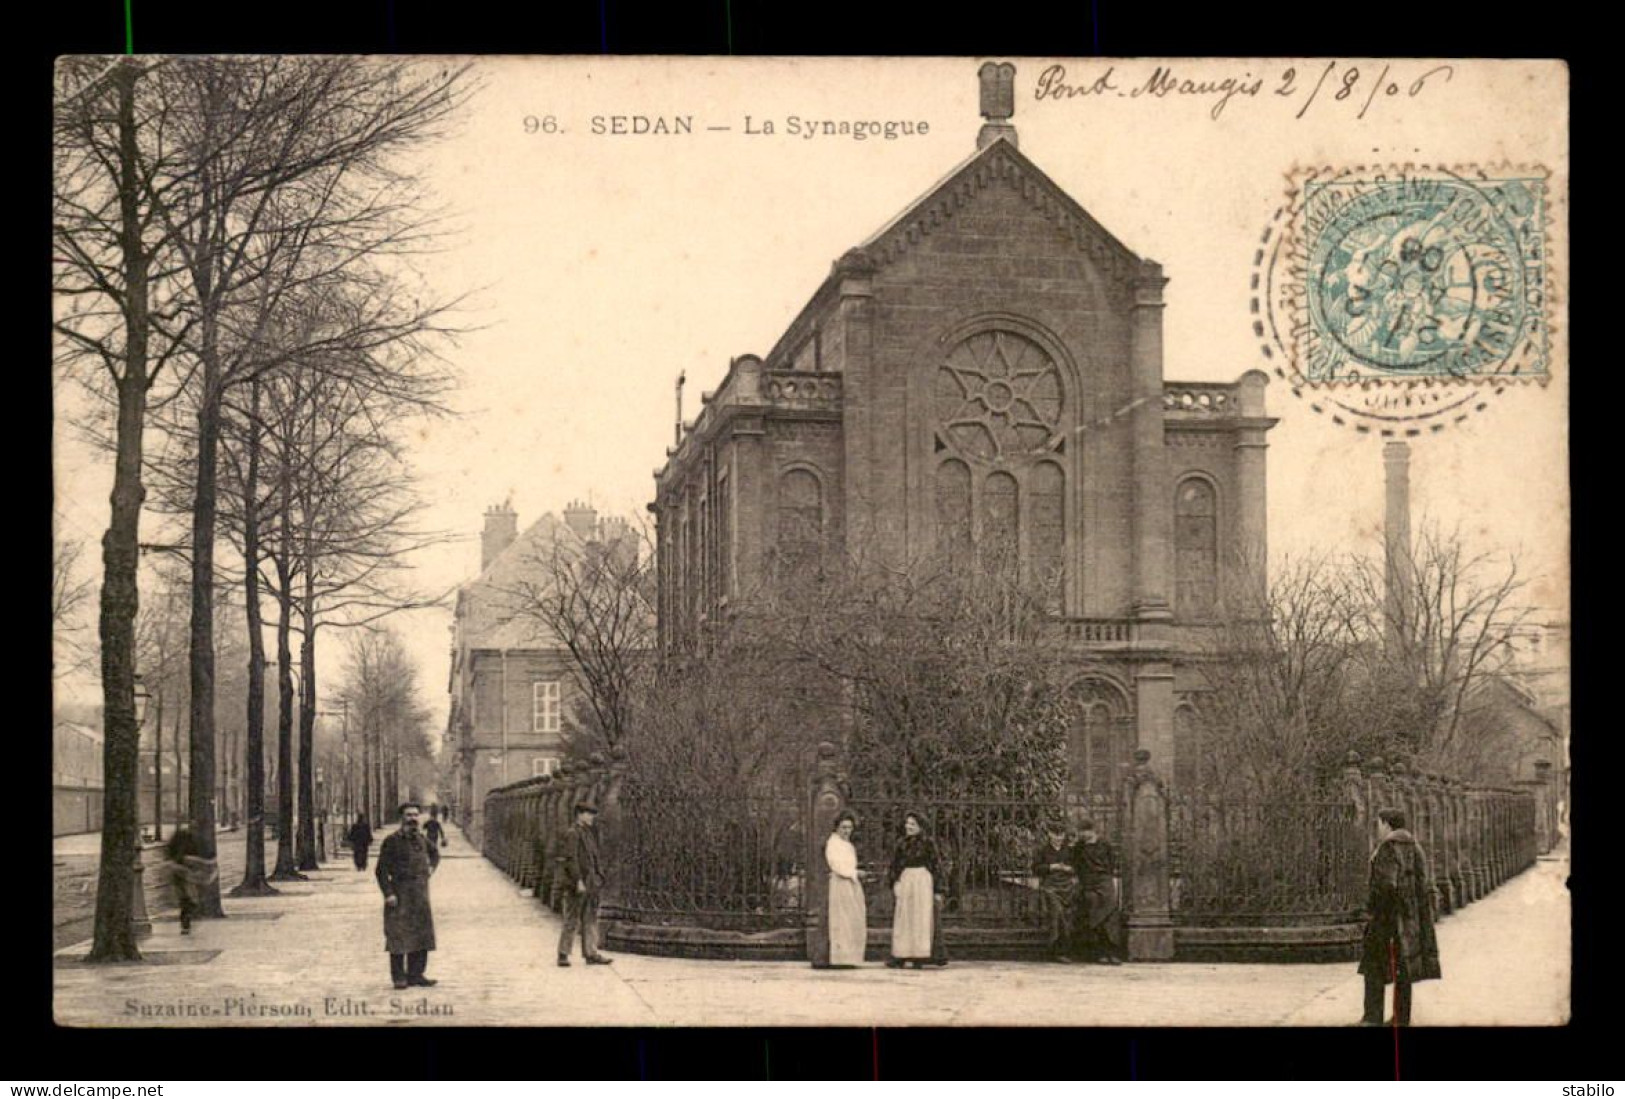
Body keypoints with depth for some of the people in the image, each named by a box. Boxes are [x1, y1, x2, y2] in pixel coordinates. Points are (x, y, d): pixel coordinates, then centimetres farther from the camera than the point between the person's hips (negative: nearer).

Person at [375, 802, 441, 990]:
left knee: (421, 934, 6)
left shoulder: (421, 839, 10)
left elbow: (435, 854, 31)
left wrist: (431, 868, 12)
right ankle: (399, 977, 2)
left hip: (421, 895, 6)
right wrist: (388, 894, -17)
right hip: (400, 896, -6)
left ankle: (415, 974, 14)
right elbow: (382, 870, -9)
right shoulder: (392, 842, -7)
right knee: (398, 936, -3)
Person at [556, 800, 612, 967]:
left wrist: (598, 879, 16)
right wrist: (578, 881, -22)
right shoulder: (573, 834, -12)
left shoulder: (590, 834, 15)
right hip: (577, 884, -9)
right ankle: (563, 955, 4)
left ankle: (591, 954, 11)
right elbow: (571, 859, -18)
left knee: (590, 919, 8)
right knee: (572, 920, -3)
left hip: (590, 884, 9)